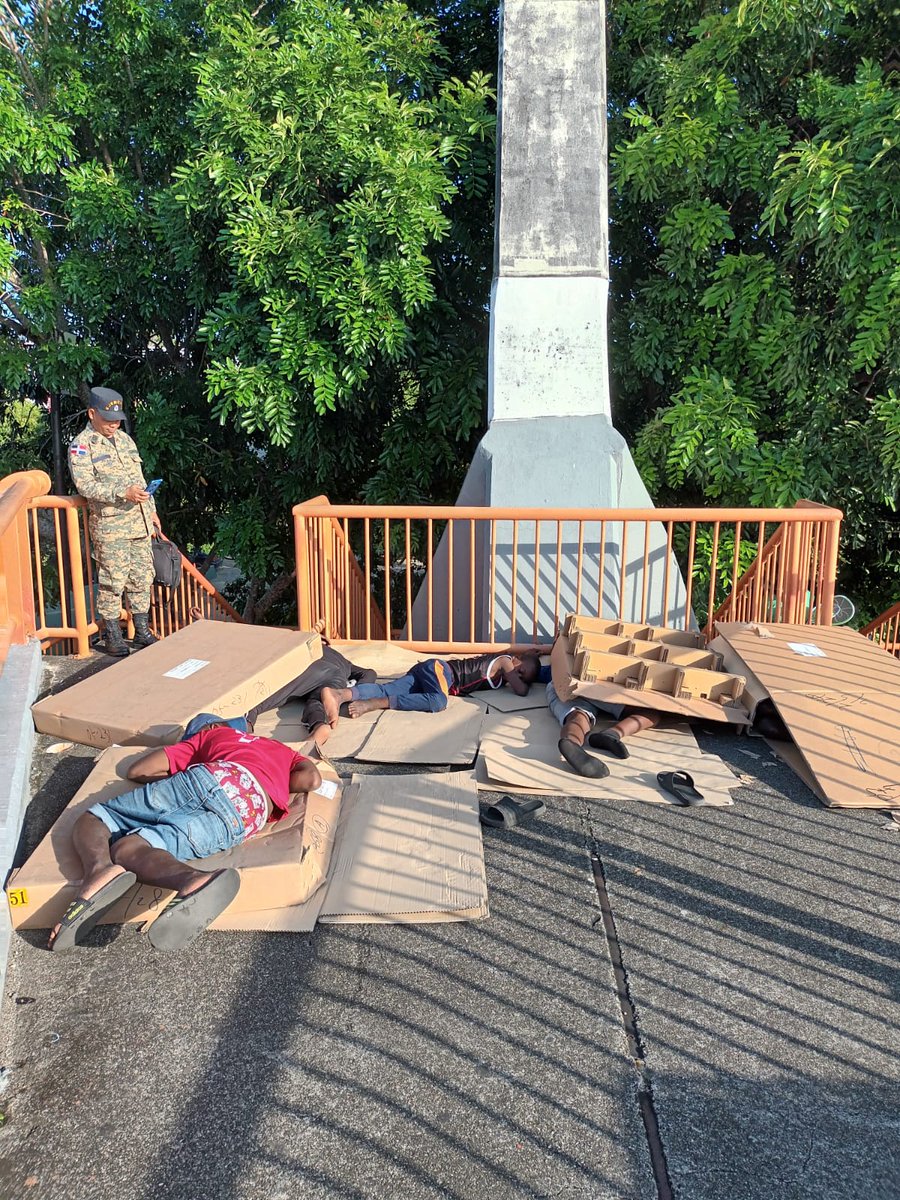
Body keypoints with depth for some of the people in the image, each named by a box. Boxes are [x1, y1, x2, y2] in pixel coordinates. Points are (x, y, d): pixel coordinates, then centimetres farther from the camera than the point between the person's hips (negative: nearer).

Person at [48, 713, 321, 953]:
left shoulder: (210, 733, 34)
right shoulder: (284, 750, 40)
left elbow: (137, 770, 28)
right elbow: (311, 778, 16)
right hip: (245, 818, 2)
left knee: (90, 820, 13)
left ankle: (98, 870, -25)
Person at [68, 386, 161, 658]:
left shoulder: (124, 439, 16)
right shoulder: (82, 445, -5)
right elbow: (84, 484, -16)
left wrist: (151, 510, 18)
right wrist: (123, 493, -25)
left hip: (140, 523, 7)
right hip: (109, 526, -6)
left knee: (142, 578, 10)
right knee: (112, 581, -3)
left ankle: (142, 631, 22)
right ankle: (112, 635, 9)